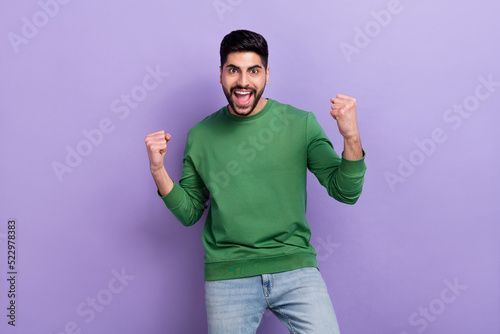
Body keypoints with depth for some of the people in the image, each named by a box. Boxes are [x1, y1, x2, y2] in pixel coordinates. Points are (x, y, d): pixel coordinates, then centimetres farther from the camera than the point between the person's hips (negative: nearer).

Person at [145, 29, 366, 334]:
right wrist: (158, 171, -5)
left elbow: (346, 192, -2)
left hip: (295, 266, -1)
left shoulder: (300, 124, 0)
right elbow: (189, 213, 10)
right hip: (227, 275, 1)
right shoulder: (201, 135, 4)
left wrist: (351, 137, -18)